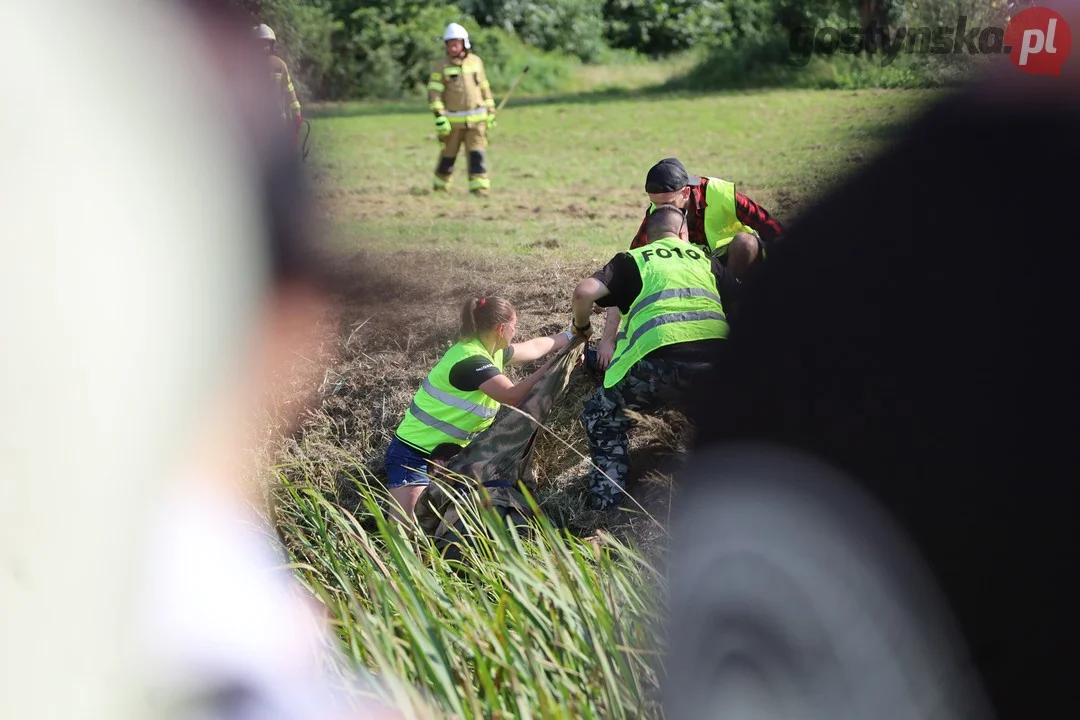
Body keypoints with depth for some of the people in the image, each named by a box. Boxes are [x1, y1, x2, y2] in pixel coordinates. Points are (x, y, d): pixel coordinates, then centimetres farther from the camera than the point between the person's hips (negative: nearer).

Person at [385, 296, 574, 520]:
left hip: (449, 452, 10)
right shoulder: (470, 361, -25)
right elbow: (514, 395, -24)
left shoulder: (490, 351, 4)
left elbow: (533, 348, 23)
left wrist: (569, 337, 29)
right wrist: (554, 365, -16)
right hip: (413, 454, -10)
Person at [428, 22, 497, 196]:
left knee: (477, 155, -10)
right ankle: (440, 188, 26)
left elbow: (485, 88, 14)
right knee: (448, 156, 8)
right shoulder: (441, 65, -4)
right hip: (452, 121, -1)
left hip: (476, 120, 1)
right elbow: (434, 92, -9)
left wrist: (491, 111, 14)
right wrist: (439, 116, -19)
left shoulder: (476, 61, 5)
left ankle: (480, 189, -12)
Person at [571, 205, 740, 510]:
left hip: (660, 358, -2)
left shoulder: (632, 259, 22)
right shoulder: (706, 260, 29)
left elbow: (584, 292, 7)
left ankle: (607, 504, 11)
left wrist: (581, 327, 27)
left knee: (601, 415, 21)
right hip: (717, 356, 3)